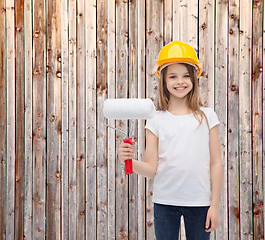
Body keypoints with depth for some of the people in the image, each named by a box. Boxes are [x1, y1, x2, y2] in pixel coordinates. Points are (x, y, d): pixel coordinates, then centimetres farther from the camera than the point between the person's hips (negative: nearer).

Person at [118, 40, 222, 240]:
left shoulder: (207, 116, 2)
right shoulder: (157, 120, 1)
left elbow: (216, 163, 3)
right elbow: (151, 169, -1)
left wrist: (214, 205, 0)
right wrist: (130, 161, -20)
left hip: (199, 202, 0)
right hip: (165, 202, 0)